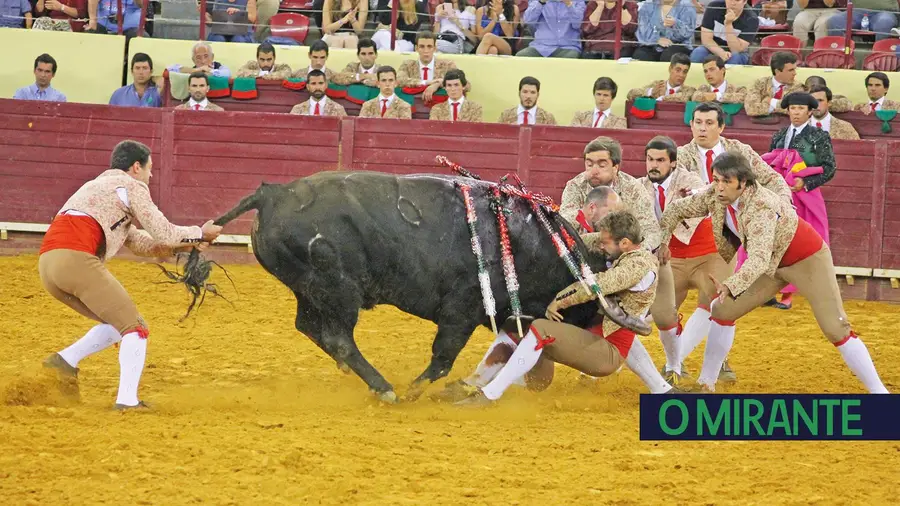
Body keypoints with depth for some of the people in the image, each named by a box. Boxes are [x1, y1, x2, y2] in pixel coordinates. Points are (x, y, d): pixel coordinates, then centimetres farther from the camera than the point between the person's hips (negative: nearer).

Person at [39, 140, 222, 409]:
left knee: (118, 324, 21)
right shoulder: (132, 186, 8)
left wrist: (187, 242, 31)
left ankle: (65, 360, 8)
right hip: (77, 259, -9)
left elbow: (139, 242, 37)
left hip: (47, 265, 9)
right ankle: (127, 401, -12)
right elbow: (163, 234, 5)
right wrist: (200, 234, 21)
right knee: (135, 328, -3)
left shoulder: (97, 186, 35)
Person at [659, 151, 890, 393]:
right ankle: (705, 382, 12)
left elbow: (759, 258, -47)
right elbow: (679, 209, 1)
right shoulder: (714, 196, -15)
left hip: (808, 260, -7)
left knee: (835, 328, -15)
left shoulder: (761, 207, -36)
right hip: (772, 264, 7)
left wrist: (729, 286, -61)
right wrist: (660, 241, -10)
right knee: (723, 310, 1)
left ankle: (878, 390, -9)